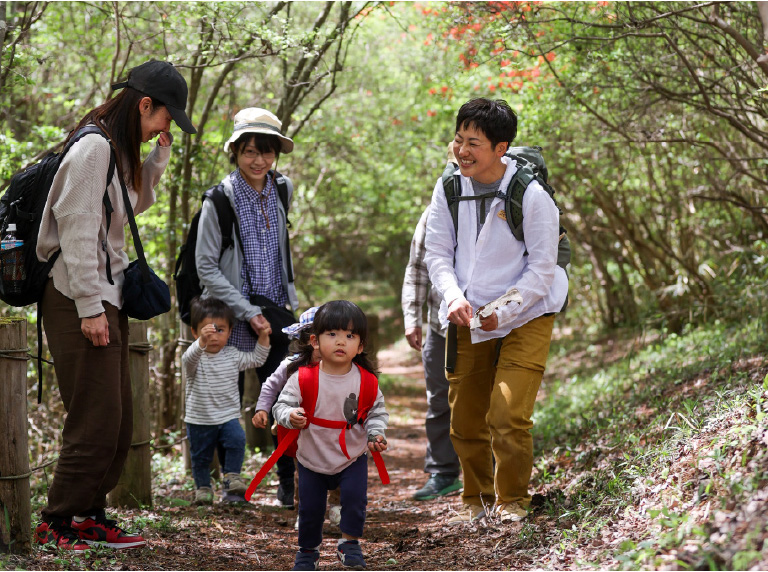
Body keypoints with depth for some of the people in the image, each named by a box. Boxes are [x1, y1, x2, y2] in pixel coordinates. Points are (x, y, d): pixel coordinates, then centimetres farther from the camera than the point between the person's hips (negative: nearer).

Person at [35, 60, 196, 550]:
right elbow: (78, 231, -18)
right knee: (96, 421, -9)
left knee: (119, 422, 11)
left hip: (106, 301, 10)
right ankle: (57, 523, 1)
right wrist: (90, 307, -19)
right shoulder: (94, 148, -14)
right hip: (79, 303, -10)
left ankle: (90, 517, 19)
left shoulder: (118, 151, 16)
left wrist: (159, 155, 16)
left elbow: (136, 204, 31)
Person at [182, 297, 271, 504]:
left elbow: (256, 359, 15)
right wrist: (202, 341, -58)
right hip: (199, 419, -1)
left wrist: (263, 337, 2)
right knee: (200, 456, 10)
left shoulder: (233, 356, 2)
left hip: (228, 416, 2)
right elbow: (189, 359, -39)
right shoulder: (195, 358, -14)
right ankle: (203, 487, 33)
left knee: (236, 440, -25)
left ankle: (231, 477, -10)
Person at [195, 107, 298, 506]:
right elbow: (206, 267, -10)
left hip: (275, 312, 4)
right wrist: (248, 312, -14)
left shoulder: (281, 190, 7)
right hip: (232, 318, -4)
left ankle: (290, 484, 9)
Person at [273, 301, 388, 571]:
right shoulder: (302, 378, -16)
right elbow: (281, 405, -11)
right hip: (312, 459, 0)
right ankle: (307, 549, 34)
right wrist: (290, 415, -32)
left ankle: (349, 543, 9)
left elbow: (377, 411, 2)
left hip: (352, 458, 0)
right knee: (310, 508, 8)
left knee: (355, 497, -15)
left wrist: (375, 435, -15)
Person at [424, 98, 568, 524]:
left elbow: (542, 266, -13)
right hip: (467, 320, 4)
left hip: (524, 318, -4)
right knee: (465, 420, 9)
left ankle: (512, 500, 8)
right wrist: (454, 296, -17)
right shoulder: (449, 189, -5)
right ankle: (476, 497, 31)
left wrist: (502, 313, -19)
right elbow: (437, 253, 1)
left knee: (508, 416, -14)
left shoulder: (532, 196, -18)